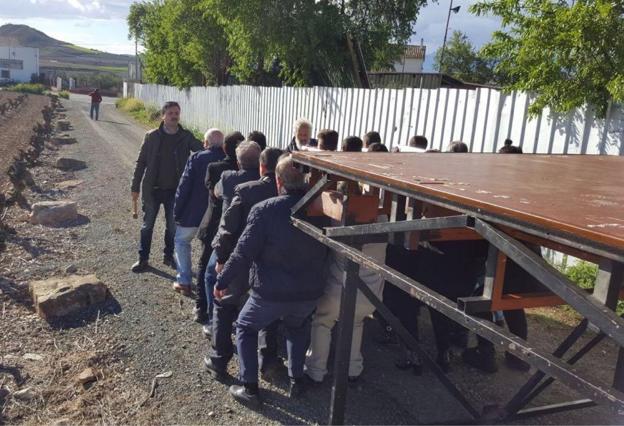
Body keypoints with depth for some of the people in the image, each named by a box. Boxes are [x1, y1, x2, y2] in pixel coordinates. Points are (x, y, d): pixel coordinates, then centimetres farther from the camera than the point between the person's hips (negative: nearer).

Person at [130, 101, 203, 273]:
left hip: (174, 190, 0)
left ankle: (169, 256, 29)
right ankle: (143, 259, 21)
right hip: (152, 189, 0)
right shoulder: (152, 136, -5)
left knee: (172, 226, 12)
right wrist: (135, 187, -1)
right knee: (147, 226, 9)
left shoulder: (186, 137, -3)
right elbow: (141, 162, -1)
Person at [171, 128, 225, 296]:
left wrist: (177, 211, -4)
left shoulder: (196, 158, -12)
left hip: (192, 213, -3)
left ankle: (184, 281, 16)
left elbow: (184, 186, -13)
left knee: (182, 241, 19)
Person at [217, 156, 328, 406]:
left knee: (245, 329, 23)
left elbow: (243, 253, -15)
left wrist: (222, 281, -4)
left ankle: (249, 388, 21)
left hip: (270, 293, -4)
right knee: (297, 329, 34)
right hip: (310, 293, 4)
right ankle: (296, 381, 31)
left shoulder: (264, 210, -17)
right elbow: (325, 252, 7)